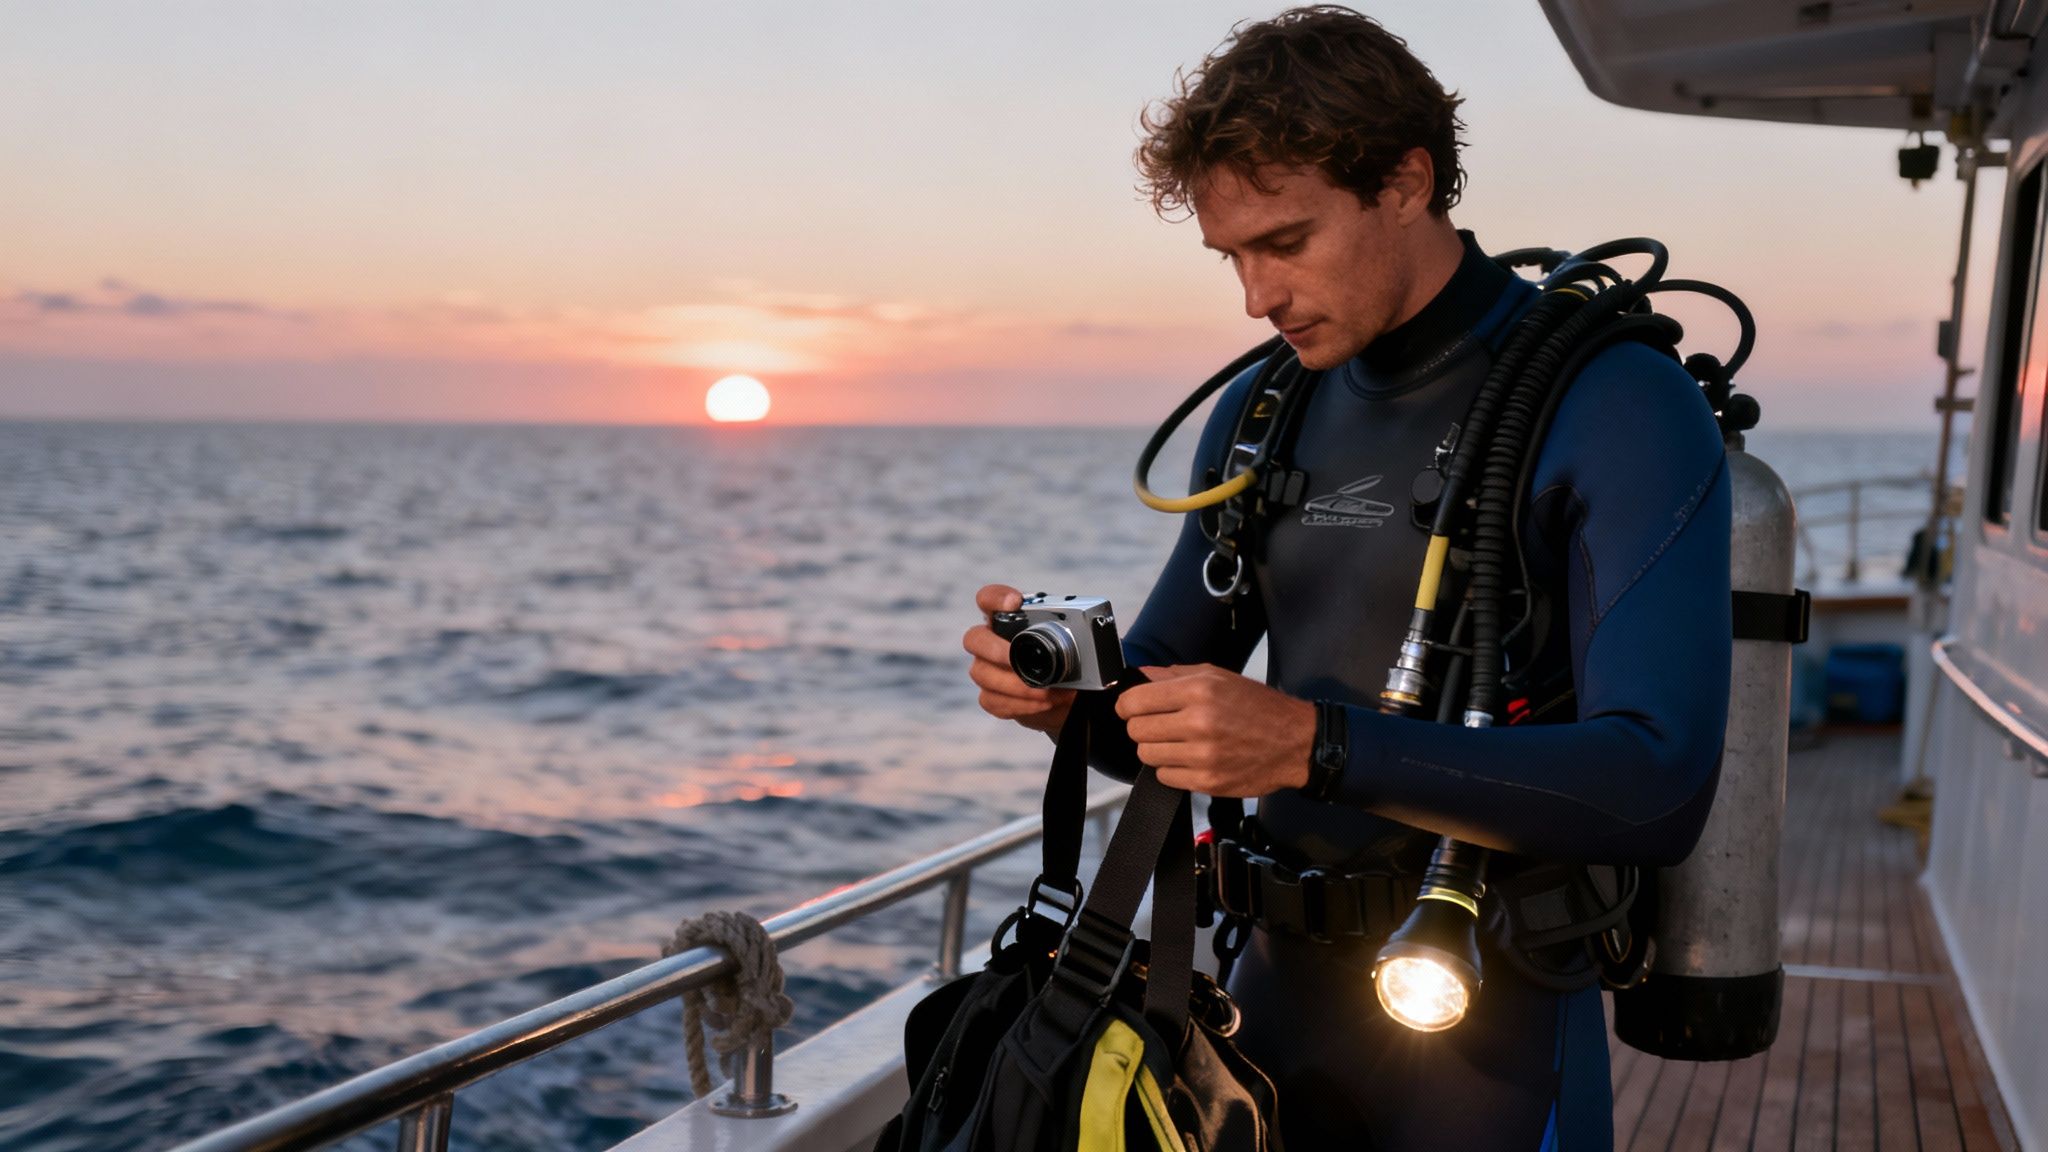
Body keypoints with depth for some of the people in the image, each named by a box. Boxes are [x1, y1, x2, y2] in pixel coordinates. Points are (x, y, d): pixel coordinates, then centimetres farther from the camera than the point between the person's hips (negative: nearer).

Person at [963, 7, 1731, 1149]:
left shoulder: (1620, 404, -15)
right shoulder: (1260, 412, 5)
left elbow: (1658, 786, -24)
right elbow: (1172, 727, 12)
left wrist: (1312, 744, -32)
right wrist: (1066, 693, -11)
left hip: (1490, 1036, -5)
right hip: (1278, 987, 6)